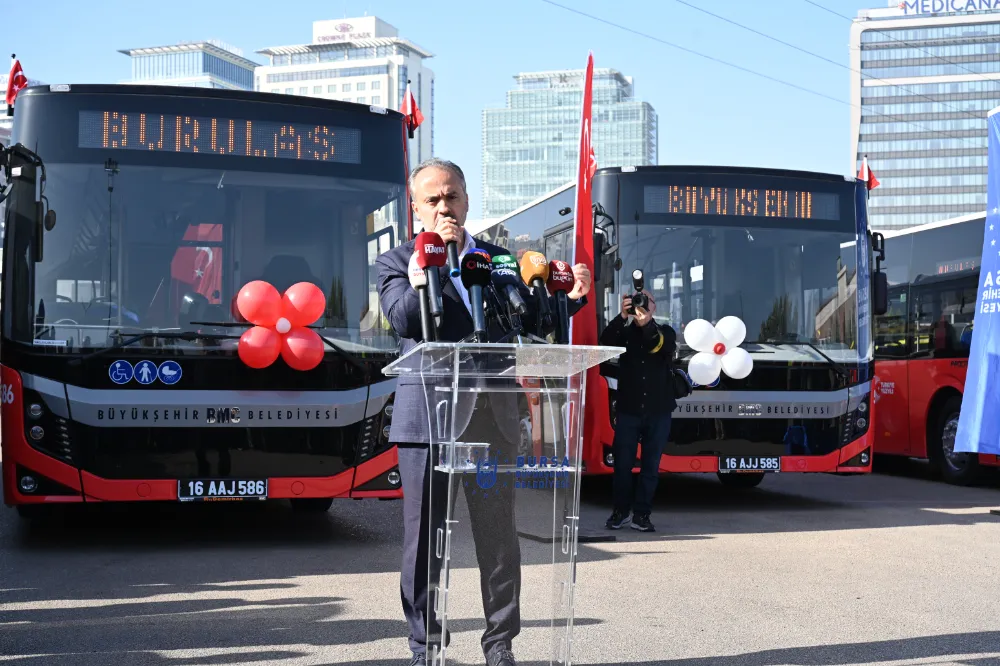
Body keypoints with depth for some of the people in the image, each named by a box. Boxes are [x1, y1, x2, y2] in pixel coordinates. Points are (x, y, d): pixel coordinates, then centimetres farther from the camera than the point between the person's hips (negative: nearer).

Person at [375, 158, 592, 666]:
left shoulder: (499, 259, 16)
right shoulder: (397, 263, 7)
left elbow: (529, 321, 16)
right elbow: (404, 319, -11)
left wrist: (570, 298, -1)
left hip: (492, 419, 2)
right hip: (427, 419, -2)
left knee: (499, 539, 6)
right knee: (423, 540, 4)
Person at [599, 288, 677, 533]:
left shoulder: (665, 332, 8)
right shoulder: (624, 331, 8)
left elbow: (665, 346, -16)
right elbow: (606, 341, -15)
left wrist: (647, 325, -34)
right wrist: (622, 316, -31)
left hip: (658, 411, 0)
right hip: (628, 409, 0)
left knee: (651, 466, 1)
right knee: (623, 463, 0)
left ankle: (641, 514, 8)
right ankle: (620, 511, 12)